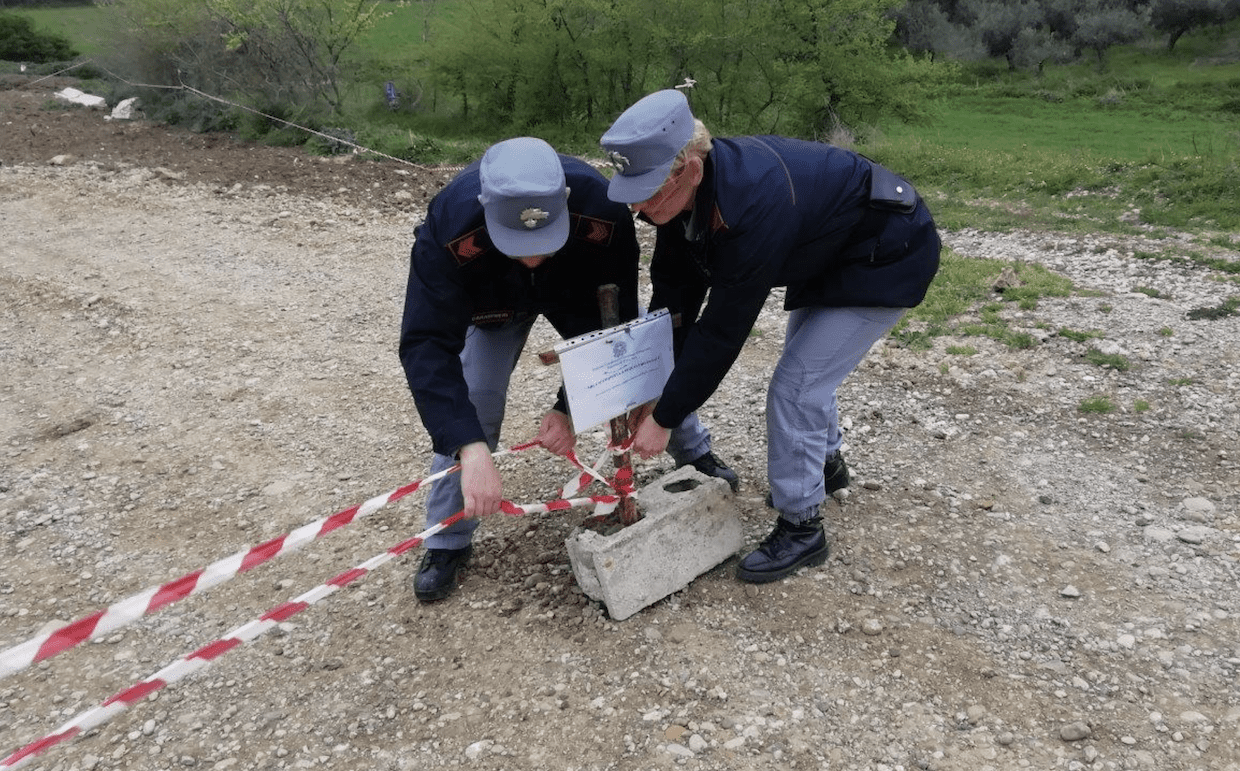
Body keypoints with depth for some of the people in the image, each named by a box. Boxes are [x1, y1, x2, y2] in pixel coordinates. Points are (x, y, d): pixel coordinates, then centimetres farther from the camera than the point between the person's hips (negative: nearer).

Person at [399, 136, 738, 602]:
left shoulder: (603, 214, -42)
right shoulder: (449, 228, -44)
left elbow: (614, 321, -29)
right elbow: (428, 346, -43)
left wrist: (571, 407, -34)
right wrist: (471, 449, -53)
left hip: (582, 293, 1)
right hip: (494, 302, -1)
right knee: (469, 408, -13)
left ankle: (694, 454, 35)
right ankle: (446, 543, 7)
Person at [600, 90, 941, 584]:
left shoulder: (754, 205, -41)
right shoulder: (687, 191, -15)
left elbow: (723, 328, -35)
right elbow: (674, 294, -8)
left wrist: (664, 419, -27)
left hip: (887, 260, -9)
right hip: (825, 255, 9)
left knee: (795, 386, -13)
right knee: (806, 370, 23)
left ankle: (801, 529, 4)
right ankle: (825, 464, 49)